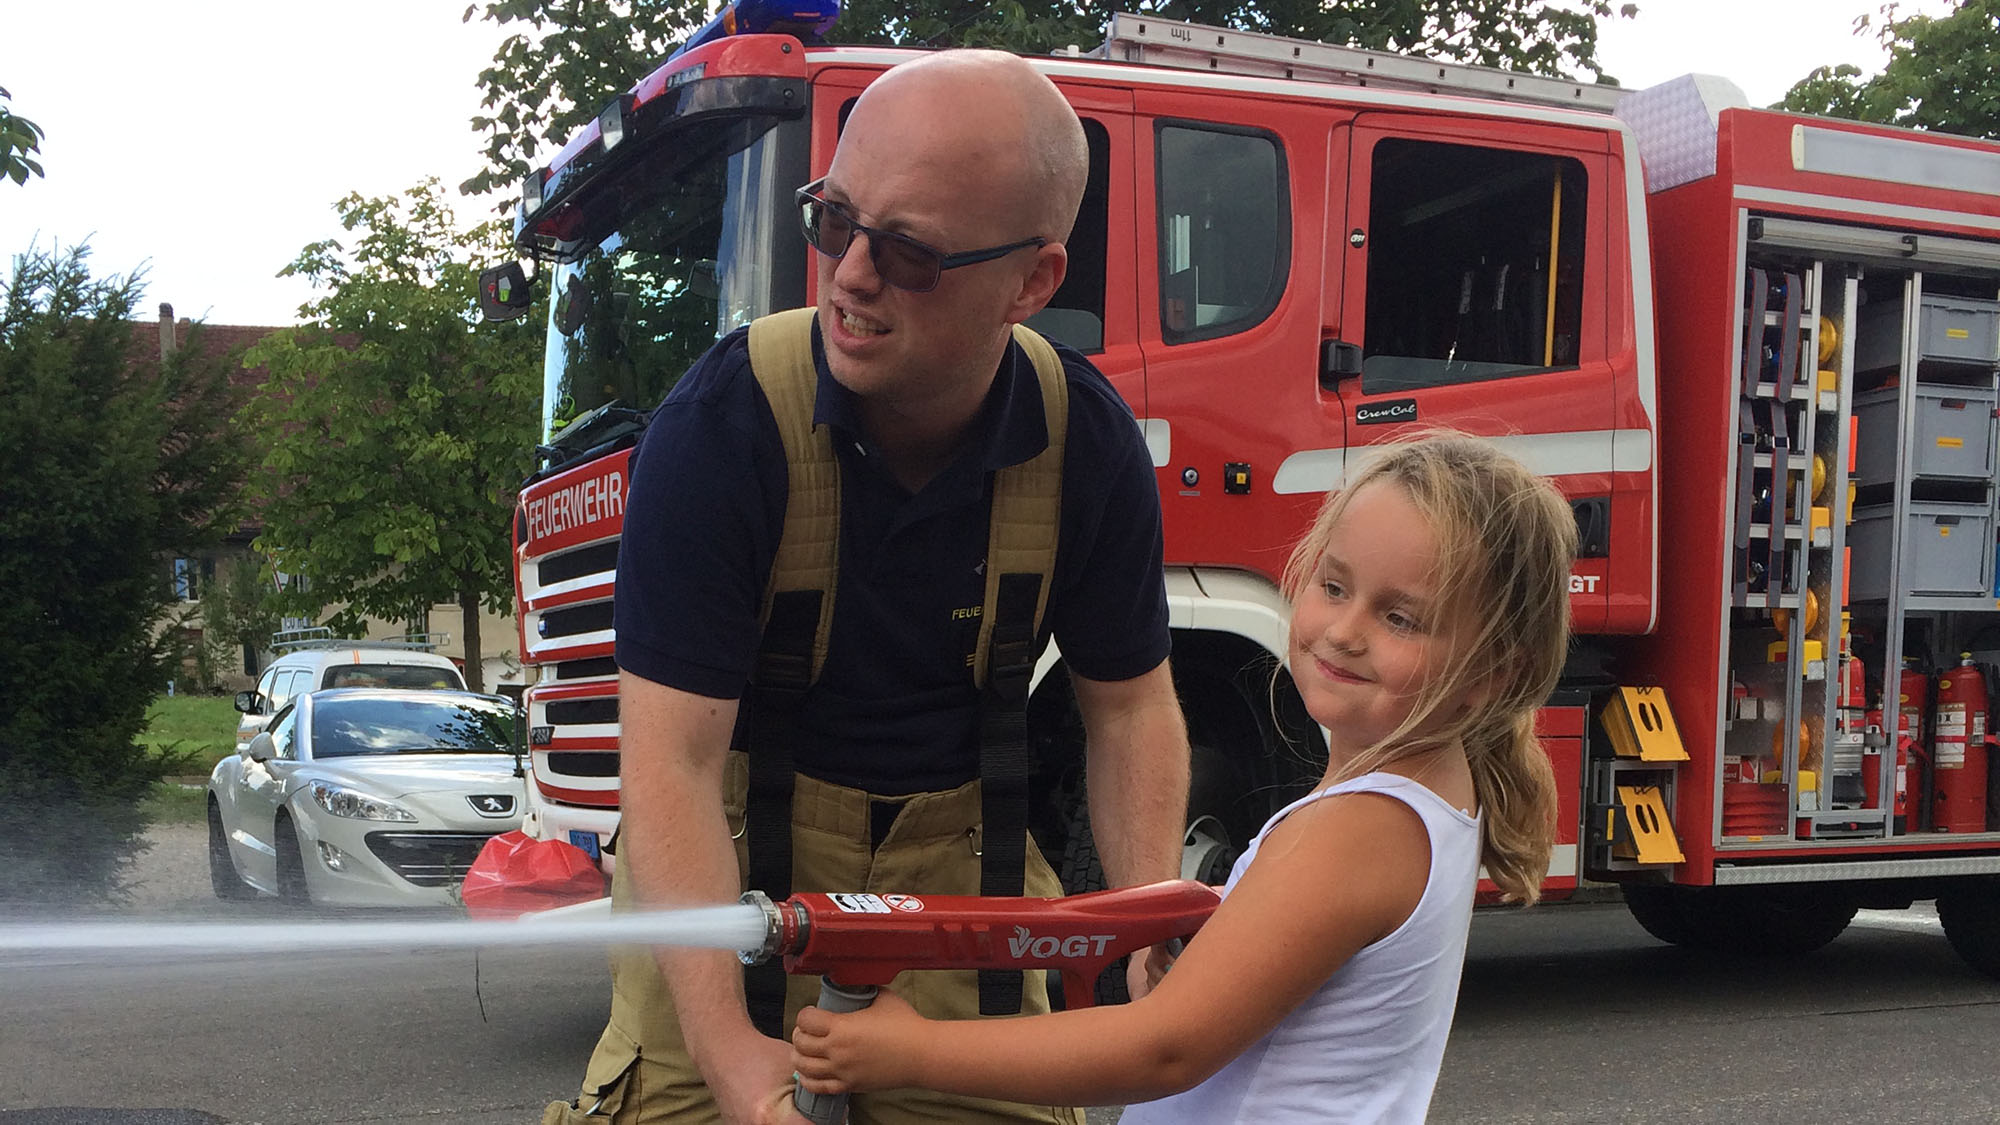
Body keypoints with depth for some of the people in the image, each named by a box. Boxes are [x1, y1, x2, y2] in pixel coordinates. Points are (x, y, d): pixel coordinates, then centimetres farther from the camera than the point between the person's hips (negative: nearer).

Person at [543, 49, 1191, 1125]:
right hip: (737, 826, -2)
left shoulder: (1086, 443, -12)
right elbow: (670, 762, -26)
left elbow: (1129, 703, -1)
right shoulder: (718, 425, -23)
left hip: (952, 842, 3)